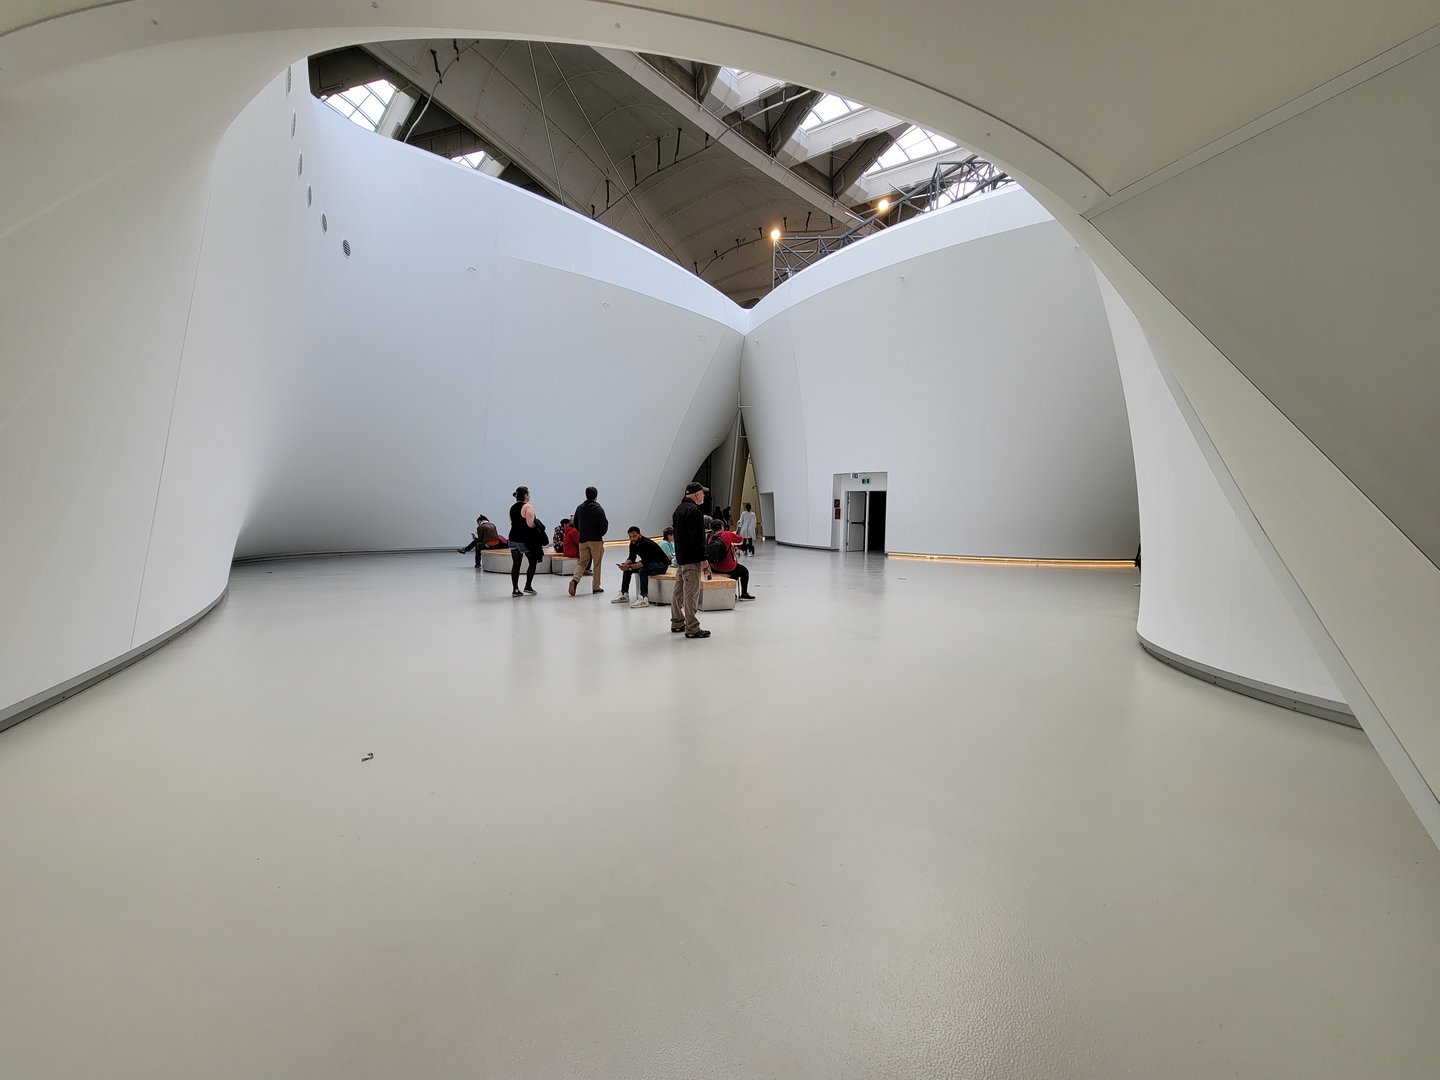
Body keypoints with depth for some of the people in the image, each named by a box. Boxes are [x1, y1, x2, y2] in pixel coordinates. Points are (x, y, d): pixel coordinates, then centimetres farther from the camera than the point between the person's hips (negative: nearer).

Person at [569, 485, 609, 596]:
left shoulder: (579, 508, 3)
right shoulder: (598, 509, -10)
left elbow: (575, 524, 9)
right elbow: (604, 525, -12)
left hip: (582, 540, 4)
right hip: (596, 540, -4)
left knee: (583, 562, 11)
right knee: (597, 564, 7)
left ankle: (575, 580, -14)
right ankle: (596, 587, 12)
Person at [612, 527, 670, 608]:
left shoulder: (646, 543, -28)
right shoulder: (633, 544, -3)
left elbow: (645, 563, -33)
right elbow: (632, 558, 3)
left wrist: (630, 567, -38)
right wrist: (626, 564, -18)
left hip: (661, 564, -9)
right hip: (648, 562, 9)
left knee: (642, 570, -35)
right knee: (627, 568, 2)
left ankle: (644, 599, -37)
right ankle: (624, 594, 6)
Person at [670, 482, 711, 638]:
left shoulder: (679, 509, 16)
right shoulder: (693, 511, -15)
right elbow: (698, 538, -21)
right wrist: (703, 559, -18)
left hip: (679, 558, 10)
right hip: (691, 560, -10)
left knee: (679, 591, 15)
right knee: (691, 593, -6)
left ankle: (677, 623, 25)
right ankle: (692, 628, -3)